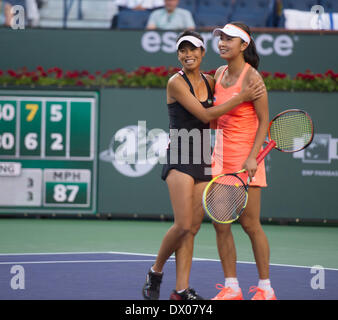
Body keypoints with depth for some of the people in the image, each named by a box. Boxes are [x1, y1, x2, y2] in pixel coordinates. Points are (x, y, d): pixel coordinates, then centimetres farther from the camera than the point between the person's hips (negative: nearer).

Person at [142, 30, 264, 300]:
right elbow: (204, 115, -14)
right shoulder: (176, 83, -8)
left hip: (204, 159, 6)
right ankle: (156, 272, 8)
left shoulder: (209, 82, 12)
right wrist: (241, 97, -15)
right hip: (180, 158, -6)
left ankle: (181, 290, 3)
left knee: (193, 228, 2)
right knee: (183, 225, -14)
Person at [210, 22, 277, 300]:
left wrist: (252, 157, -20)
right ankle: (231, 288, 9)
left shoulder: (252, 77, -11)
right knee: (221, 224, 2)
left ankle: (265, 289, 7)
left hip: (245, 156, -7)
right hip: (221, 156, 7)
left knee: (250, 224, -4)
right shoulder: (219, 74, 9)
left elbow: (264, 121, -12)